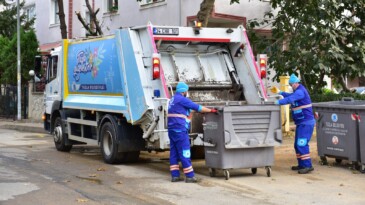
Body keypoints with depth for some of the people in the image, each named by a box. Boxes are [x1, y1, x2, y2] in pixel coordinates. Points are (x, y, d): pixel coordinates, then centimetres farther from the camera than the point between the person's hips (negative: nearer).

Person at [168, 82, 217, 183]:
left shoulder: (173, 99, 20)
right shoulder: (182, 99, -9)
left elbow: (190, 109, 27)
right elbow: (197, 107, -9)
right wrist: (211, 110, -1)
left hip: (172, 129, 10)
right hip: (180, 130, -10)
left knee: (174, 152, 9)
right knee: (184, 152, -7)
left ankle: (175, 176, 10)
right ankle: (189, 176, -4)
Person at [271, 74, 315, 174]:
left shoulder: (300, 91, -16)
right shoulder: (298, 91, 17)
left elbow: (290, 99, -31)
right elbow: (291, 95, 37)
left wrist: (277, 102, -31)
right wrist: (280, 92, 34)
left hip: (306, 123, -11)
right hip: (301, 123, 11)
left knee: (302, 144, -16)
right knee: (297, 145, 14)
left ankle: (308, 166, -15)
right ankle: (302, 164, 21)